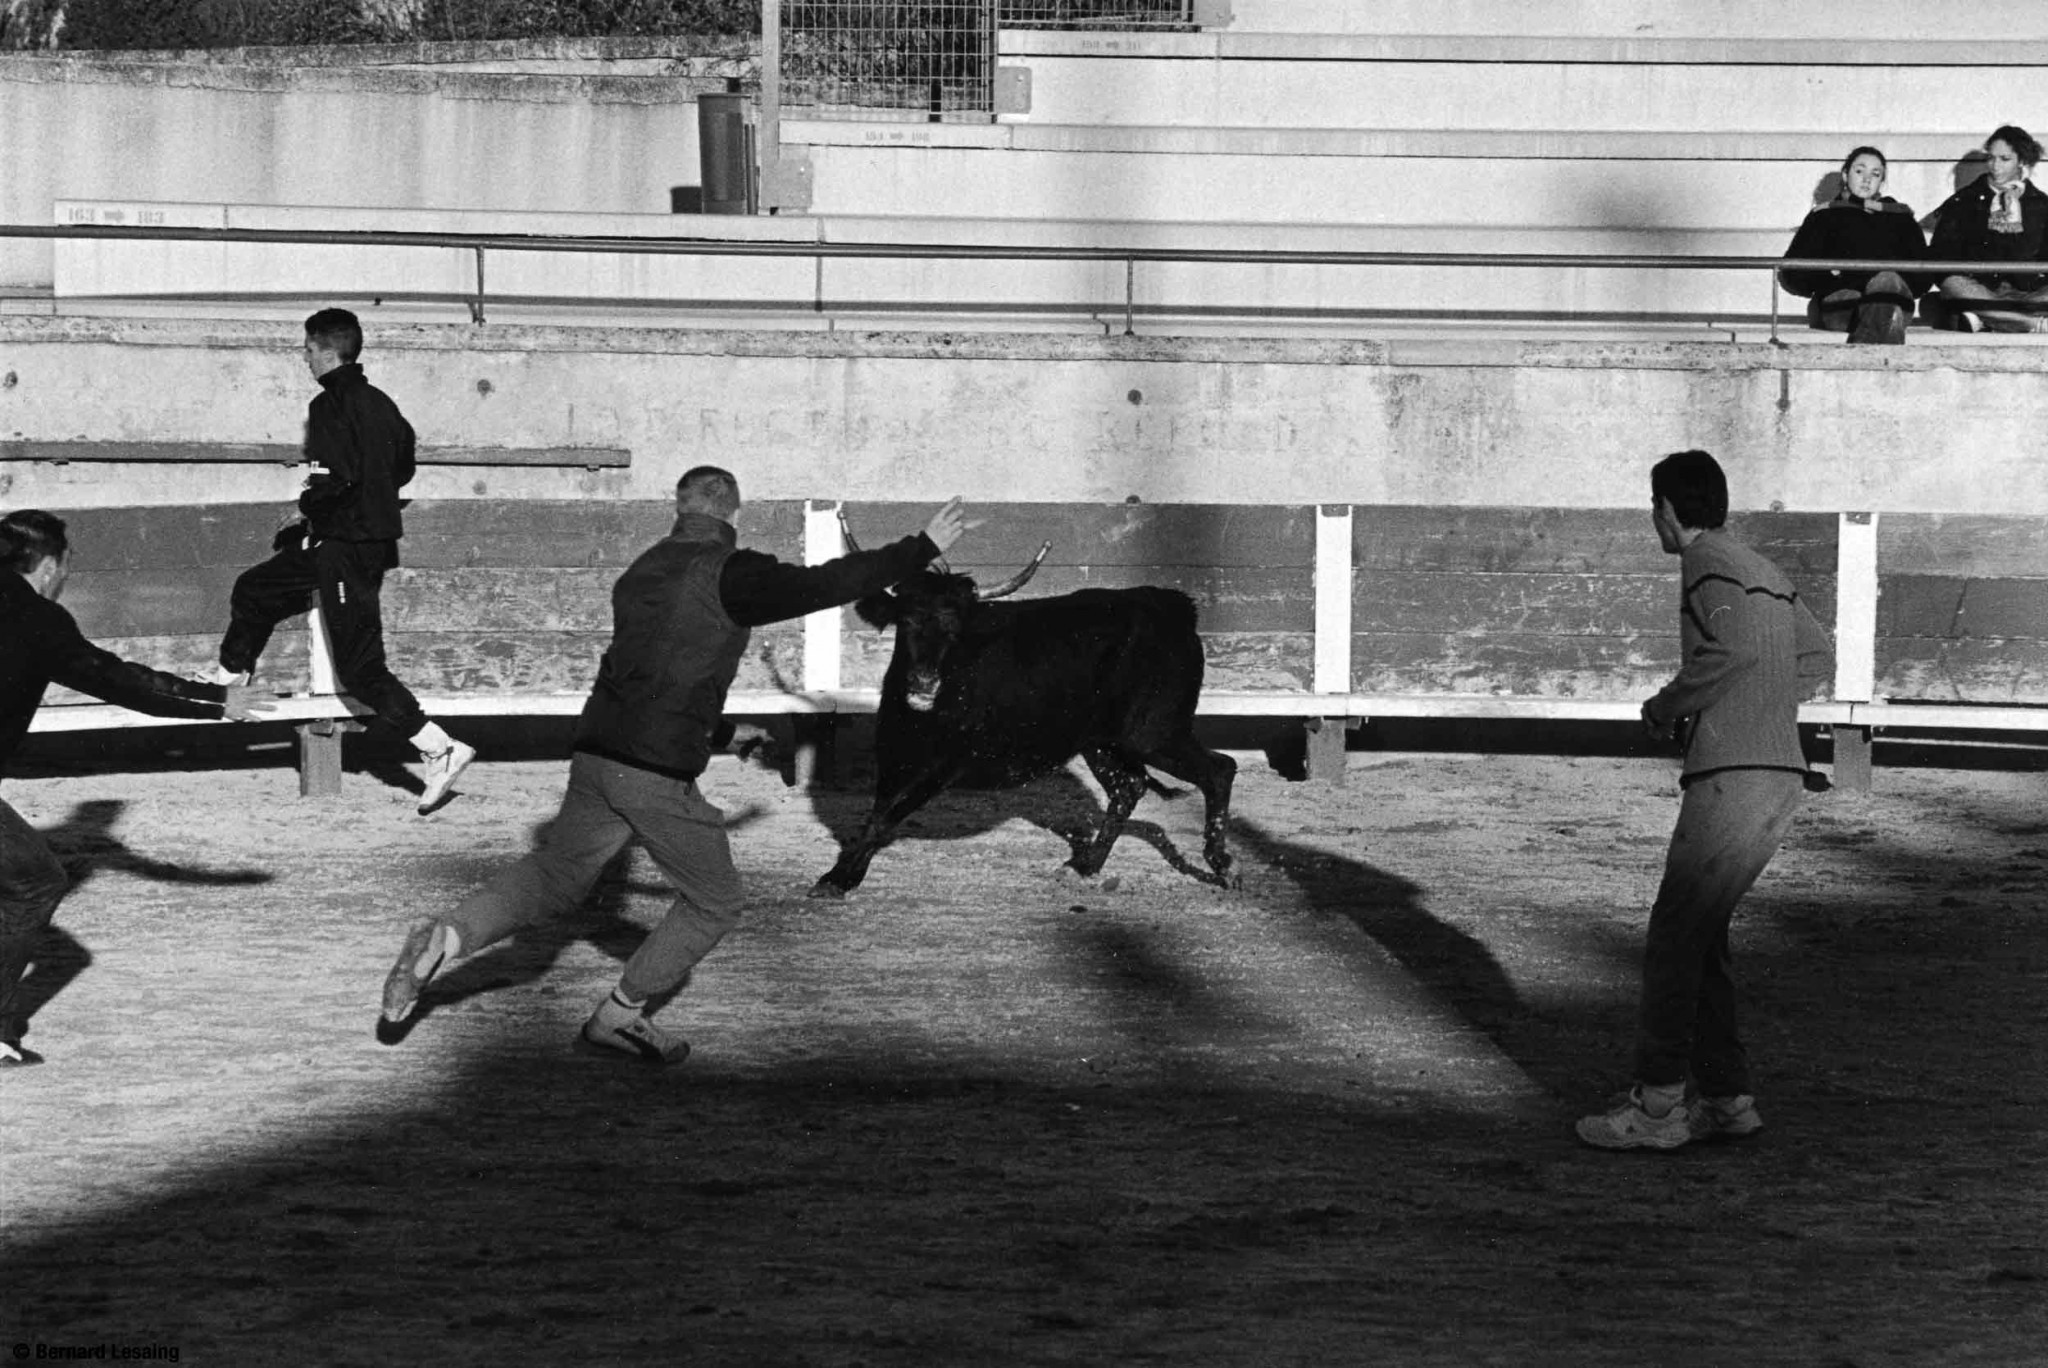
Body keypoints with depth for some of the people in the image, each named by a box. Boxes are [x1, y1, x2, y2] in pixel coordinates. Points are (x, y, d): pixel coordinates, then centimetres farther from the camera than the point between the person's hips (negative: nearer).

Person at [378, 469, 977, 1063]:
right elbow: (826, 584, -14)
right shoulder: (731, 573, -10)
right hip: (659, 774, -7)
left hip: (596, 752, 7)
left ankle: (444, 940, -1)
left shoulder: (643, 568, 12)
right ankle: (619, 1015, 14)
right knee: (712, 903, 12)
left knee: (553, 878, 19)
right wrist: (924, 548, -6)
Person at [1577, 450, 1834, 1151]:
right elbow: (1817, 654, 30)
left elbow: (1732, 647, -26)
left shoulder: (1707, 565, -9)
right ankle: (1726, 1097, 14)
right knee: (1700, 935, 14)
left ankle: (1657, 1104, -7)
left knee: (1675, 935, -7)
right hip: (1779, 770, 9)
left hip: (1732, 776, -9)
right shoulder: (1763, 572, 19)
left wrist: (1669, 704, -12)